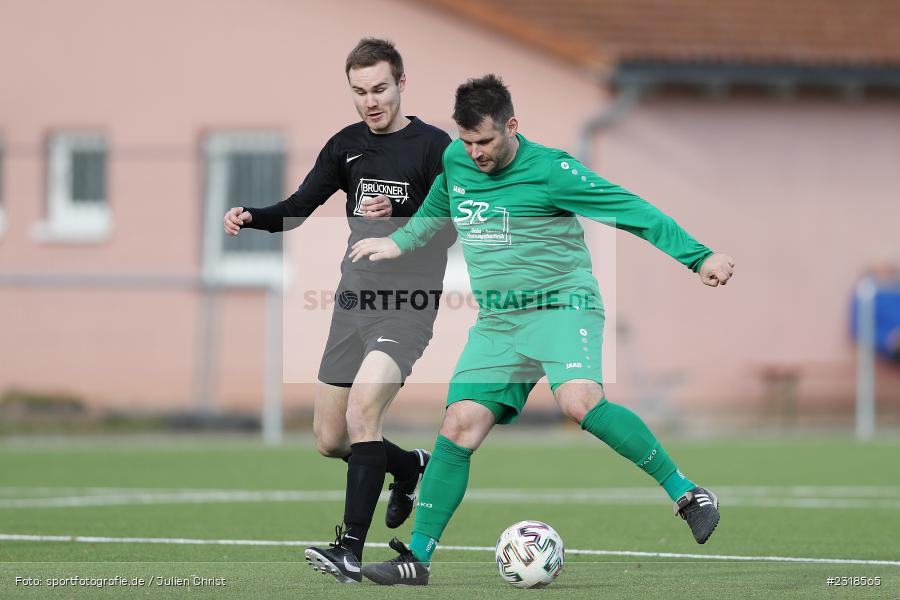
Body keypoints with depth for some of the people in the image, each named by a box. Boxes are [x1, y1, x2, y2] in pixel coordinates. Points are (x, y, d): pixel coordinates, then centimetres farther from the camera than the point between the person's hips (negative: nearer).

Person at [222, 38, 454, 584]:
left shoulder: (433, 146, -5)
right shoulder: (347, 145, 10)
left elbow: (447, 232, -11)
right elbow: (299, 209, 9)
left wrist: (395, 219, -27)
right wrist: (250, 217, -10)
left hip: (407, 305, -6)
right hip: (354, 301, 6)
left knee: (362, 408, -27)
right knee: (330, 441, 9)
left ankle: (351, 549, -26)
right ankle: (411, 466, 40)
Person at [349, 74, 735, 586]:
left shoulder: (550, 171, -12)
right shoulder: (454, 161, 6)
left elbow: (634, 211, -12)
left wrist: (700, 257, -17)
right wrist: (398, 243, 33)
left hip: (562, 306, -6)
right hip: (497, 322, 6)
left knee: (580, 401, -31)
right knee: (460, 427, -4)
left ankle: (685, 491, -22)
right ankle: (418, 557, 2)